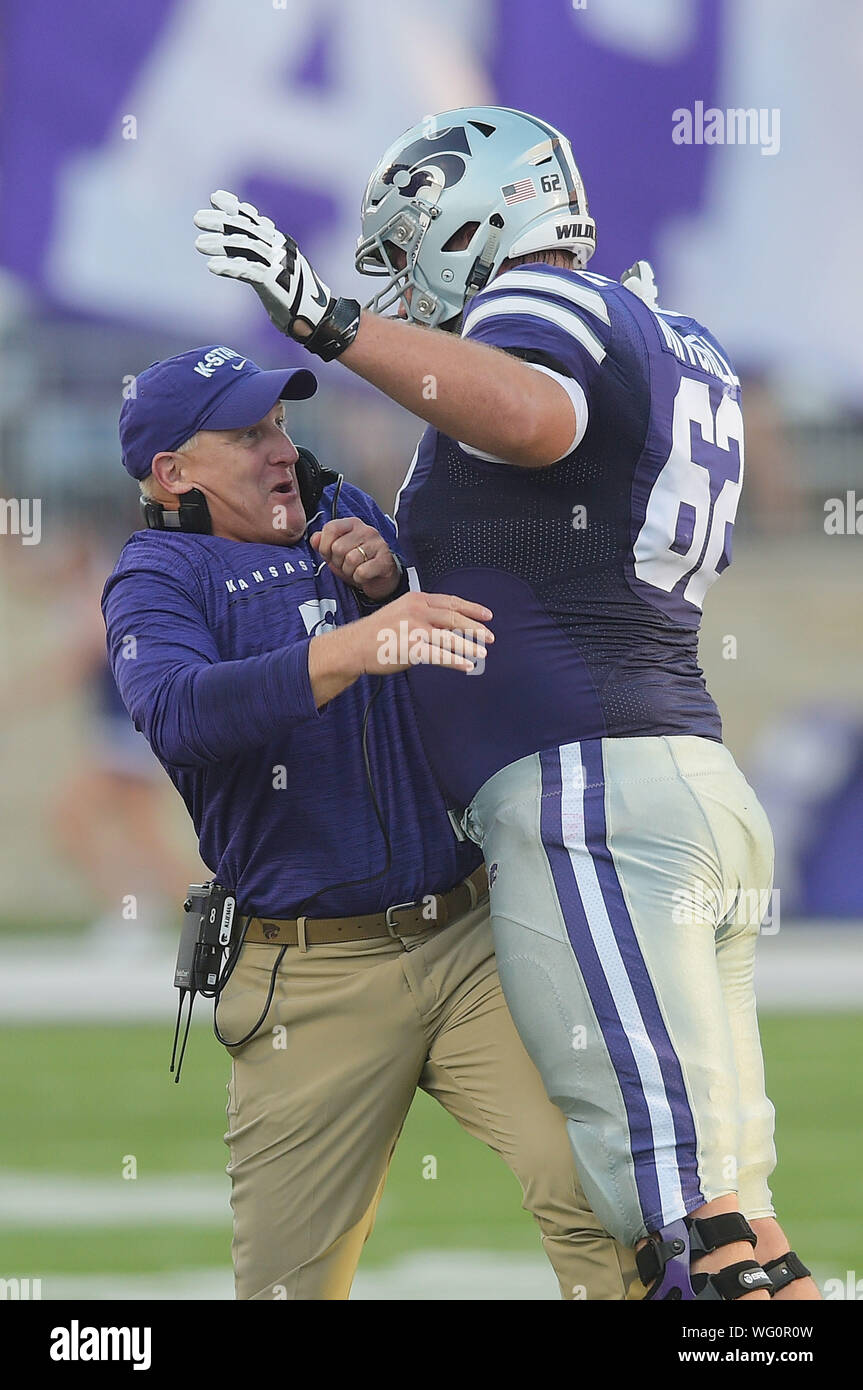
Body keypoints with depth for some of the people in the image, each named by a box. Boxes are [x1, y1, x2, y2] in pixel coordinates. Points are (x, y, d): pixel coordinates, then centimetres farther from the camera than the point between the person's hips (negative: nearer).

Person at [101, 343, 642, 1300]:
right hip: (312, 988, -3)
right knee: (289, 1281, -2)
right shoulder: (159, 579, -1)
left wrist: (391, 583, -2)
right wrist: (359, 645, -37)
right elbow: (179, 711, -24)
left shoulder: (346, 517, 15)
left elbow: (473, 657, 18)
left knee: (588, 1180, -16)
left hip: (467, 937, 3)